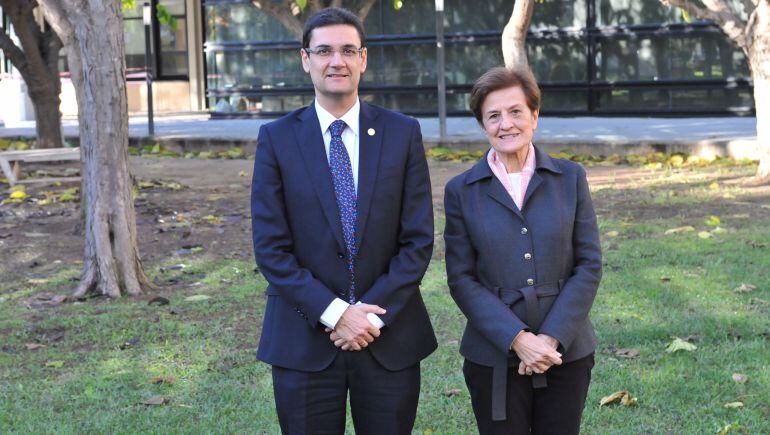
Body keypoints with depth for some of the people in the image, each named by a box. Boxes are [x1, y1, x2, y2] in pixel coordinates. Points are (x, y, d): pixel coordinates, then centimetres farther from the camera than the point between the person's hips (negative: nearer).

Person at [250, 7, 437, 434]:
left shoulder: (402, 133, 1)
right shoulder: (277, 139, -1)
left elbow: (418, 239, -2)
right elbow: (270, 247, -5)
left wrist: (372, 314, -11)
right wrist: (334, 313, -13)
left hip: (390, 337, 1)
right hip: (304, 342, -1)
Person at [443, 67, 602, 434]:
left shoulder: (571, 177, 2)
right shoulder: (461, 191, 0)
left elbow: (590, 264, -1)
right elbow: (461, 279, -4)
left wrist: (552, 337, -11)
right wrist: (517, 339, -14)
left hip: (566, 352, 1)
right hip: (495, 358, -1)